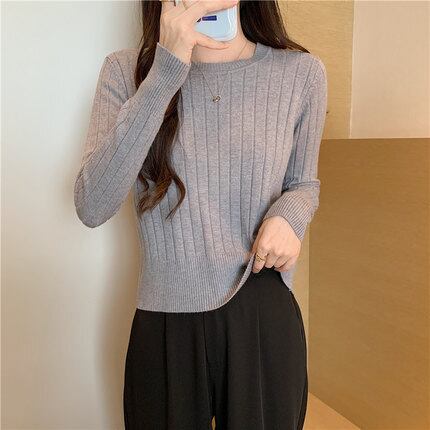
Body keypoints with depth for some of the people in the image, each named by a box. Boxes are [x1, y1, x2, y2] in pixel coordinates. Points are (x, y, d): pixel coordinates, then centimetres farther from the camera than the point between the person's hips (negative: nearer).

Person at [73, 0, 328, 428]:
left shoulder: (300, 72, -3)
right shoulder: (127, 70, -5)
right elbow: (91, 208, -18)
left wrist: (290, 214, -12)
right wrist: (166, 71, -23)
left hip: (265, 318, 1)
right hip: (165, 327, 0)